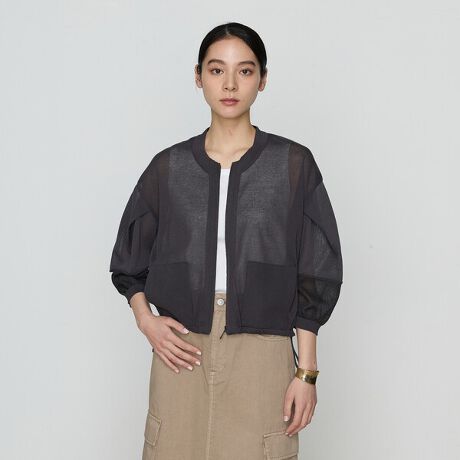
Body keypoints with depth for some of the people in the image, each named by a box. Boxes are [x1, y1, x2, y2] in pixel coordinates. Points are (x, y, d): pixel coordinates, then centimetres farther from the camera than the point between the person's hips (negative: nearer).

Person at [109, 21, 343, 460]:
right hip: (180, 353, 2)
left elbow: (313, 276, 1)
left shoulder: (293, 164, 0)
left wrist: (306, 372, -3)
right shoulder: (169, 166, 6)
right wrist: (145, 319, -3)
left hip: (260, 357, -1)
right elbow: (128, 261, 15)